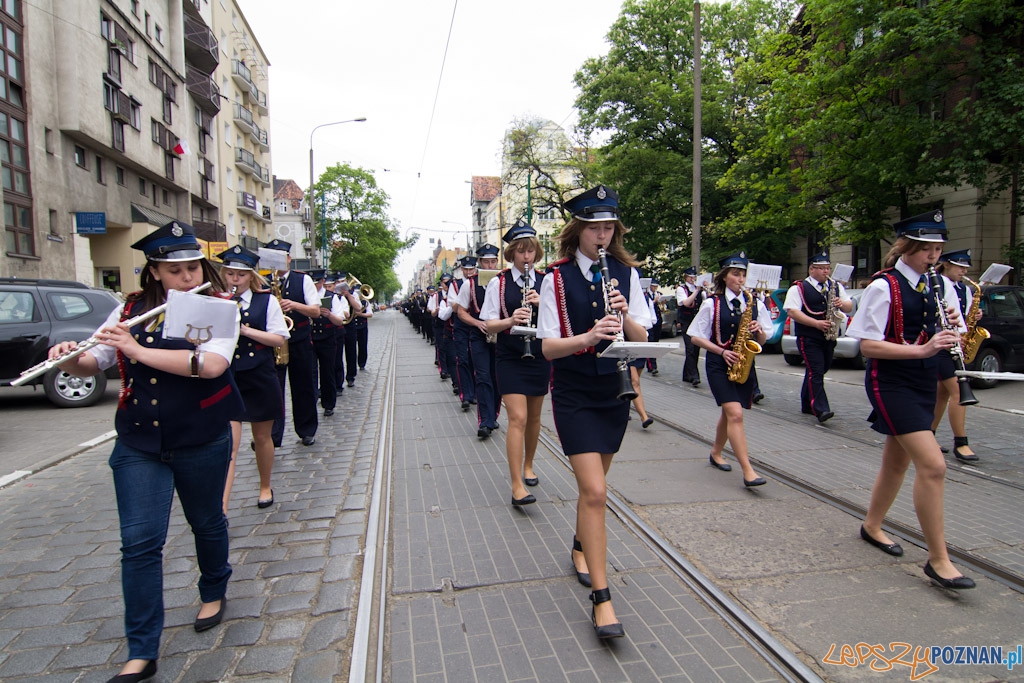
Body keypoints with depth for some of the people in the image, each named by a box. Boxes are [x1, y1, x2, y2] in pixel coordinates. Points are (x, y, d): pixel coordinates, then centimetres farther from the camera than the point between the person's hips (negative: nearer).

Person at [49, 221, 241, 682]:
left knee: (207, 523, 17)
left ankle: (214, 593, 45)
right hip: (138, 445, 2)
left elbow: (211, 363, -25)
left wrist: (139, 351, -29)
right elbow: (90, 366, 6)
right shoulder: (130, 310, 3)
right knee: (140, 541, 0)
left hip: (202, 442, -2)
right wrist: (69, 359, -16)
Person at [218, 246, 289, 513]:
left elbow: (280, 338, -6)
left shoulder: (266, 300, 1)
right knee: (228, 443, -8)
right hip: (225, 380, 0)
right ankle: (221, 509, -9)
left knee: (262, 437, 14)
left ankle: (265, 488, 35)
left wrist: (245, 330, -17)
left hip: (260, 378, 0)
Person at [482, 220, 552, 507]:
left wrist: (542, 304, -18)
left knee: (533, 416, 15)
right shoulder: (498, 283, -4)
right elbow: (489, 325, -6)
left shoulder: (546, 281, 3)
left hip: (539, 357, 3)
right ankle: (517, 487, -10)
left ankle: (528, 466, 36)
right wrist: (510, 320, -25)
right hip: (510, 359, -3)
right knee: (518, 418, -12)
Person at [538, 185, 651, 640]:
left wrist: (625, 317, -20)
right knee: (595, 491, -9)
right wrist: (588, 336, -30)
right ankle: (601, 597, 1)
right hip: (574, 394, -4)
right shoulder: (557, 277, -8)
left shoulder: (626, 272, 2)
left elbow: (642, 338, 0)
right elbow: (548, 347, -12)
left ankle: (581, 545, 45)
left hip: (615, 390, 4)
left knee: (592, 485, 18)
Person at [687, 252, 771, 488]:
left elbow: (762, 340, 11)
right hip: (719, 364, -4)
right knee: (735, 413, -17)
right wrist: (722, 351, -14)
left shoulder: (755, 303, 6)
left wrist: (759, 331, -12)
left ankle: (716, 453, 39)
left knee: (729, 413, 16)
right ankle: (748, 471, -17)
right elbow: (696, 337, -3)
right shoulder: (712, 304, -3)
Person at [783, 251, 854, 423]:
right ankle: (821, 409, -16)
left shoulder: (836, 286, 15)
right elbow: (792, 311, -14)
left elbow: (849, 307, 15)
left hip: (829, 337, 6)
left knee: (818, 371, 13)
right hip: (808, 337, -6)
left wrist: (842, 303, -10)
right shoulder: (799, 288, -3)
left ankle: (807, 404, 26)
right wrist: (816, 323, -22)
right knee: (816, 372, -13)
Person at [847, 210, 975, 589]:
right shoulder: (884, 286, -14)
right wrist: (922, 348, -25)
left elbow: (925, 333, 18)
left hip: (922, 382, 8)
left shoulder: (931, 284, 10)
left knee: (898, 461, 17)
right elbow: (868, 345, -18)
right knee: (933, 465, -13)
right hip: (891, 383, -8)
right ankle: (937, 559, -2)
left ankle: (872, 526, 35)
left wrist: (948, 326, -2)